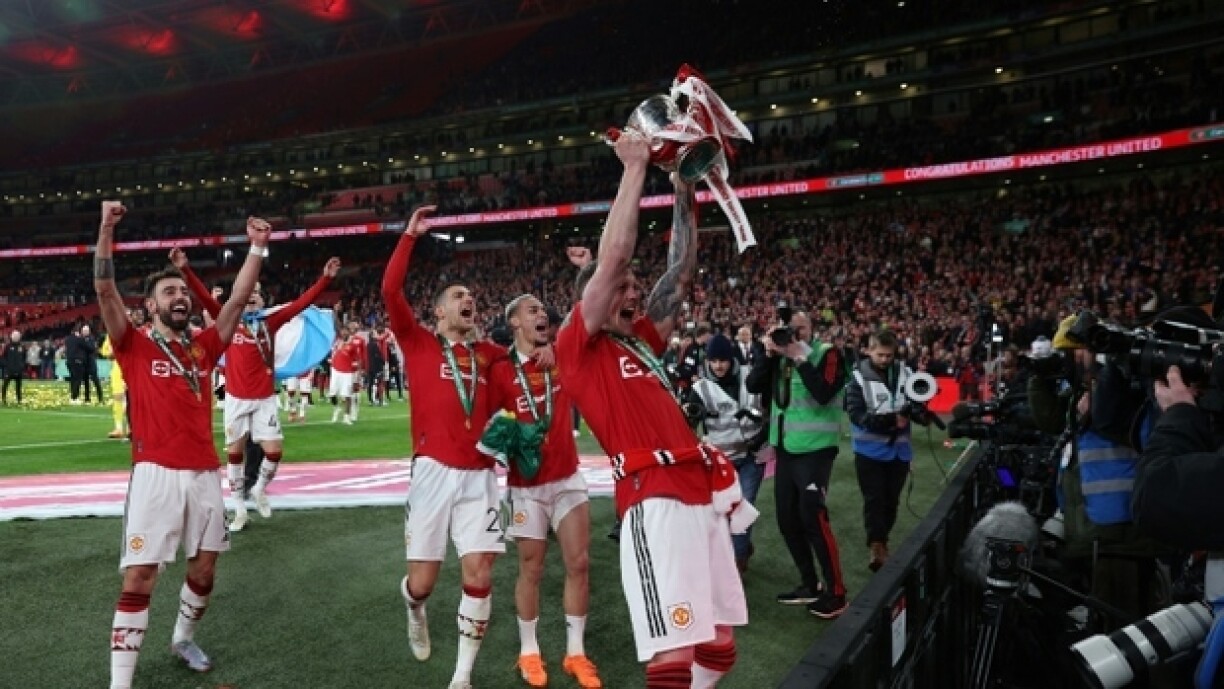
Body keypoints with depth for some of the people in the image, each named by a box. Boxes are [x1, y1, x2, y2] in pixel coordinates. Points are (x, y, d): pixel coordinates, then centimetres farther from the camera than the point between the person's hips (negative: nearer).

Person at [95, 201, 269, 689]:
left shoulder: (204, 346, 13)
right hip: (156, 474, -4)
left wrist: (257, 247, 4)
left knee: (204, 570, 14)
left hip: (204, 473, 4)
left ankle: (183, 639, 40)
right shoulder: (135, 346, 3)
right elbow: (105, 291, -9)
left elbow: (238, 300, 8)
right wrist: (107, 229, -17)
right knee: (139, 580, -6)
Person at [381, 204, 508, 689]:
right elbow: (390, 291, -7)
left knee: (479, 574, -5)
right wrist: (410, 237, -8)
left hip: (480, 475, 2)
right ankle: (414, 608, 42)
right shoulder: (418, 343, 5)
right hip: (434, 471, -2)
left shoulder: (487, 354, 13)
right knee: (423, 580, 3)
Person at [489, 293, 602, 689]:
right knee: (531, 570, 6)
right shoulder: (500, 371, -8)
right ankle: (529, 651, 24)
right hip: (527, 485, -3)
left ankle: (575, 652, 18)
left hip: (568, 478, 3)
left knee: (578, 564, 4)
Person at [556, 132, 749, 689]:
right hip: (655, 501, -8)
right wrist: (635, 167, -1)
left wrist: (685, 190, 22)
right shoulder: (578, 346, 3)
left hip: (701, 495, 8)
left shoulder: (643, 341, 23)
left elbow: (681, 271, 25)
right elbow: (613, 256, -6)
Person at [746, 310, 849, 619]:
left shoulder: (827, 353, -8)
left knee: (813, 518, -9)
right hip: (785, 448, 7)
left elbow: (823, 393, -23)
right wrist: (769, 352, -12)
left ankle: (836, 592, 4)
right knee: (787, 519, 11)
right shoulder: (779, 355, 8)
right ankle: (810, 584, 26)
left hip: (815, 448, -7)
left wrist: (799, 358, -21)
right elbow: (753, 386, -3)